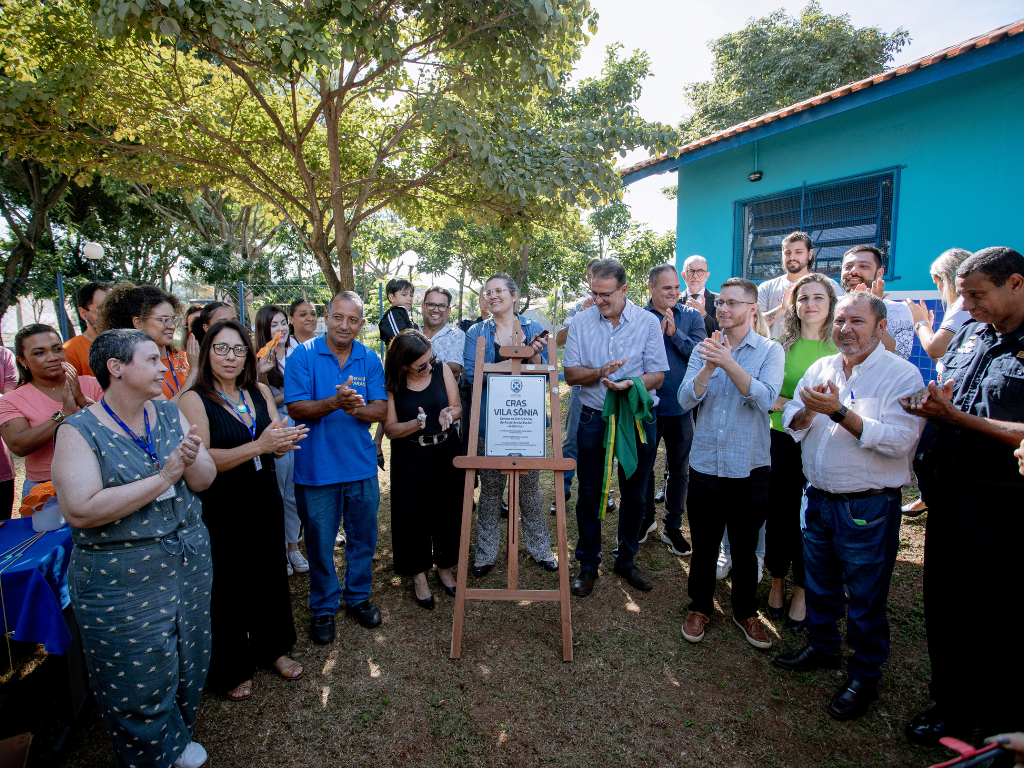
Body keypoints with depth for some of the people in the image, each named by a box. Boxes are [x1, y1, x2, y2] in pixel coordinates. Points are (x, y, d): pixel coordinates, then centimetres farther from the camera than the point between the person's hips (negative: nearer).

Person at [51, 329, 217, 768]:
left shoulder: (169, 414, 1)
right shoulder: (79, 432, -13)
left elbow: (205, 479, -1)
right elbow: (80, 511, -24)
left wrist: (189, 460, -23)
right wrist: (163, 478, -26)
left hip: (189, 563, 5)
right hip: (120, 581, -5)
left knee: (188, 661, 19)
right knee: (138, 678, 11)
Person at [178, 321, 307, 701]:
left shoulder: (260, 392, 3)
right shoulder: (194, 399, -12)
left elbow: (275, 447, 4)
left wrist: (285, 441, -20)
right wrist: (258, 446, -30)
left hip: (263, 499, 5)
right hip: (221, 508, -4)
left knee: (270, 575, 15)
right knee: (228, 585, 9)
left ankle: (273, 648, 38)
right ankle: (233, 668, 32)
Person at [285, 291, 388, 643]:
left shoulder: (370, 360, 2)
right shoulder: (303, 355, -6)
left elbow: (381, 410, -4)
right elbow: (296, 408, -12)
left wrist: (358, 408, -26)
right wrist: (335, 402, -29)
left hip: (362, 466, 3)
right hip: (316, 468, -2)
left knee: (363, 538, 16)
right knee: (320, 543, 11)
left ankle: (358, 597, 37)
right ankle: (324, 607, 31)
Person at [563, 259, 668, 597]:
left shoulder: (648, 322, -4)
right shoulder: (582, 322, -1)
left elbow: (657, 375, -6)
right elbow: (570, 374, -3)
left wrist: (630, 384, -25)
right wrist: (600, 372, -21)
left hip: (637, 418, 0)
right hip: (594, 418, 0)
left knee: (634, 495, 12)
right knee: (589, 494, 8)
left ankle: (626, 560, 33)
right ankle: (588, 565, 25)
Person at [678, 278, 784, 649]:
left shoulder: (771, 351, -3)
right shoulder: (704, 349, 3)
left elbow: (765, 398, -20)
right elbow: (686, 399, -9)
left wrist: (728, 363, -28)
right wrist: (709, 368, -24)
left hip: (749, 468, -1)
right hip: (705, 464, 1)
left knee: (745, 548, 15)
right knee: (703, 544, 14)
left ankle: (745, 612, 36)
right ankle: (700, 607, 34)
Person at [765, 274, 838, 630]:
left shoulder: (842, 349, 0)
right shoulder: (780, 345, 2)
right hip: (781, 441, 1)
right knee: (778, 516, 10)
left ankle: (802, 591, 28)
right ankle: (777, 582, 32)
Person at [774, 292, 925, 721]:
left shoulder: (901, 374, -11)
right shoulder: (819, 368, 6)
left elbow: (900, 440, -23)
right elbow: (792, 425, 5)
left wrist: (840, 412, -27)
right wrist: (808, 410, -16)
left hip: (868, 507, -5)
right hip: (817, 497, 6)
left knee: (865, 598, 10)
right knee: (819, 583, 22)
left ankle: (864, 676, 30)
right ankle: (822, 647, 43)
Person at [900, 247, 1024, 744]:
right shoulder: (969, 335, 8)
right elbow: (938, 398, 16)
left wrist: (954, 415, -18)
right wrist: (928, 403, -5)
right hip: (948, 498, 6)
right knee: (942, 605, 17)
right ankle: (951, 706, 37)